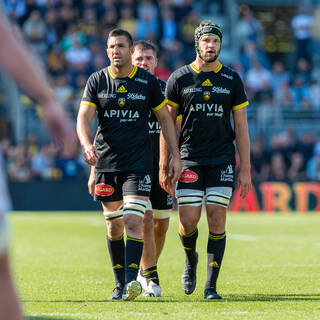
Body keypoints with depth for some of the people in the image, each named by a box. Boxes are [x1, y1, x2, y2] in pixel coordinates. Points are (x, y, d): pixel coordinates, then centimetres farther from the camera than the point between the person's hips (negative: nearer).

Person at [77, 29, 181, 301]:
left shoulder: (149, 81, 0)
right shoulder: (97, 81, 2)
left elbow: (165, 118, 8)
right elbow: (84, 117, -7)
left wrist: (175, 156, 3)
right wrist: (87, 144, -27)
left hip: (138, 164, -2)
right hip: (105, 163, 2)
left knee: (133, 222, -15)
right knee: (114, 226, 8)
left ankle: (132, 280, -20)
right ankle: (120, 284, 19)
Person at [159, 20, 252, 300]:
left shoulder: (232, 80, 5)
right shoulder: (179, 79, 2)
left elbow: (241, 126, 7)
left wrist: (245, 169, 2)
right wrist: (164, 166, 0)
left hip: (222, 159, 0)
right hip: (189, 159, 0)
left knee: (217, 219, -6)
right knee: (188, 221, -7)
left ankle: (211, 285, 1)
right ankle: (191, 260, 26)